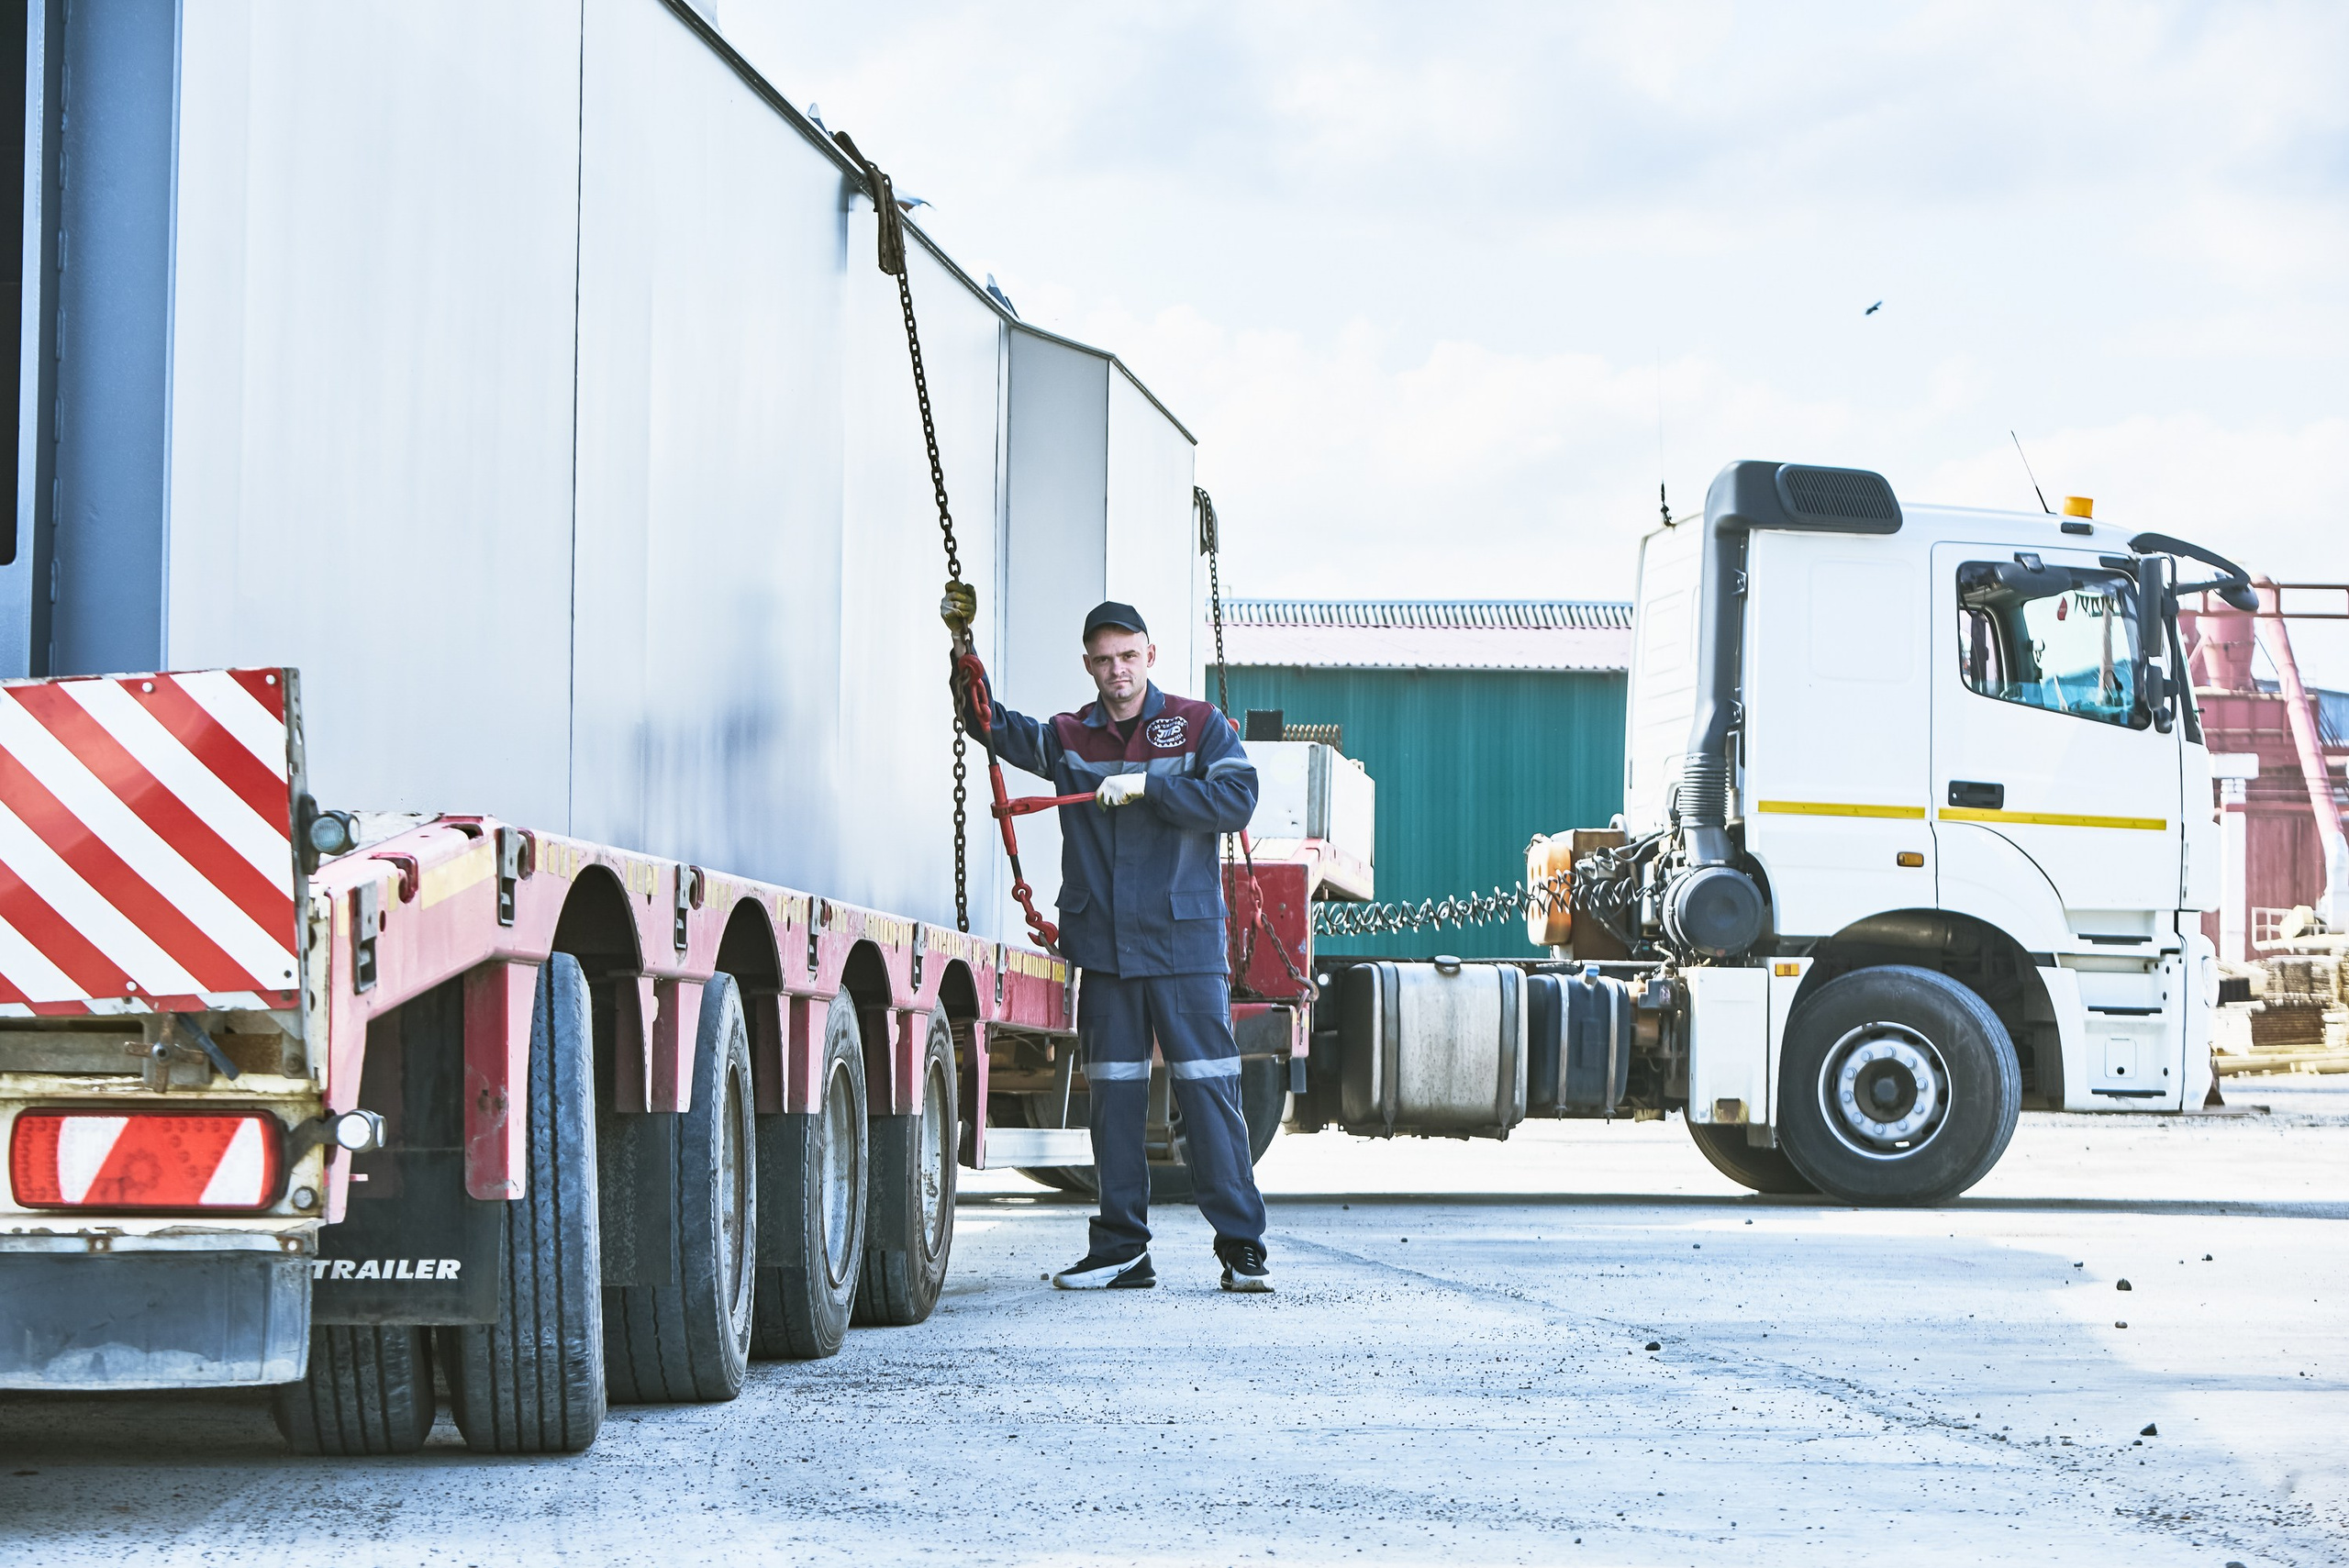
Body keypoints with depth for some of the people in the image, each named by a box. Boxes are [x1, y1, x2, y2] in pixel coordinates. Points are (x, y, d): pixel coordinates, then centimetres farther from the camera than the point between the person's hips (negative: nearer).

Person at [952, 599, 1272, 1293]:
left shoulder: (1200, 726, 4)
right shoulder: (1069, 739, 13)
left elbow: (1237, 799, -8)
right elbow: (992, 726, 12)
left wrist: (1148, 785, -15)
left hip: (1185, 943, -3)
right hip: (1103, 948, 3)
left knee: (1208, 1092, -5)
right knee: (1114, 1096, 5)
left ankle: (1242, 1246, -2)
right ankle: (1121, 1249, 10)